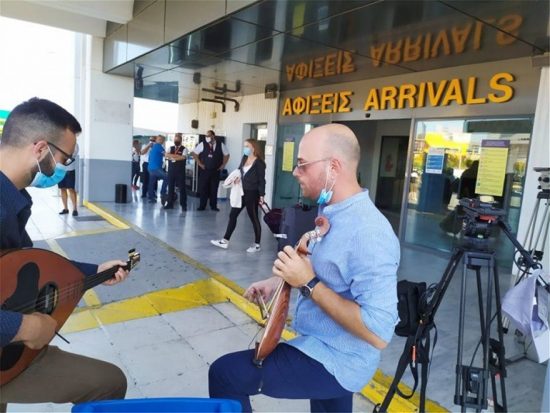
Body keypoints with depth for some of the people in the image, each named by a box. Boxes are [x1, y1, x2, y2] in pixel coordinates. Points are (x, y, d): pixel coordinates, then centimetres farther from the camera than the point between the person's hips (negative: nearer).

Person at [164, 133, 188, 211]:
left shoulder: (184, 149, 0)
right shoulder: (170, 148, 12)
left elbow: (183, 157, -16)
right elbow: (166, 155, -6)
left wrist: (172, 156, -8)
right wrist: (177, 156, -14)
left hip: (180, 171, -4)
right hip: (171, 170, 4)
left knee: (182, 188, 0)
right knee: (170, 187, 9)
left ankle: (183, 205, 7)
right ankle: (170, 204, 18)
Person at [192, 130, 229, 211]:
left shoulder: (220, 145, 0)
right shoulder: (202, 144, -5)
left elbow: (226, 154, 12)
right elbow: (194, 153, 2)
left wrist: (223, 165, 5)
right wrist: (199, 163, -2)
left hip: (215, 171, 1)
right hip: (204, 170, -1)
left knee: (214, 189, 7)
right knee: (203, 188, 2)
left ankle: (213, 206, 17)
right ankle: (202, 206, 11)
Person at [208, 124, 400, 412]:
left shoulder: (368, 233, -31)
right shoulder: (330, 211, 1)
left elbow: (379, 333, -32)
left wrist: (309, 284, -32)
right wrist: (279, 280, 2)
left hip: (336, 363, -9)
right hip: (327, 350, 9)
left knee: (223, 373, -8)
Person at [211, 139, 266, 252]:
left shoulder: (259, 162, -12)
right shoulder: (244, 158, 9)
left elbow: (261, 180, -14)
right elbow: (239, 170, 21)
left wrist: (261, 195, -18)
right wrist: (238, 176, -2)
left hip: (252, 193, -8)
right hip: (242, 192, 8)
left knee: (254, 218, 2)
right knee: (232, 215, 8)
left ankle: (257, 244, 14)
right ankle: (225, 241, 16)